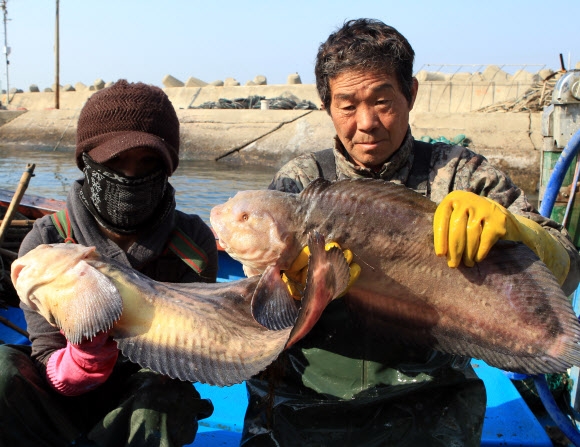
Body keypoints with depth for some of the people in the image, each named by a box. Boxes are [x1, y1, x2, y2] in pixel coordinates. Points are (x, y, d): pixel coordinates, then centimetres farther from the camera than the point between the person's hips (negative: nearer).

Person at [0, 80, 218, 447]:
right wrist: (89, 351, -41)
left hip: (147, 402, -1)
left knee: (167, 400, -35)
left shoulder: (193, 243, -13)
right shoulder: (47, 244, -15)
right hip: (66, 400, 1)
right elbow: (53, 376, -18)